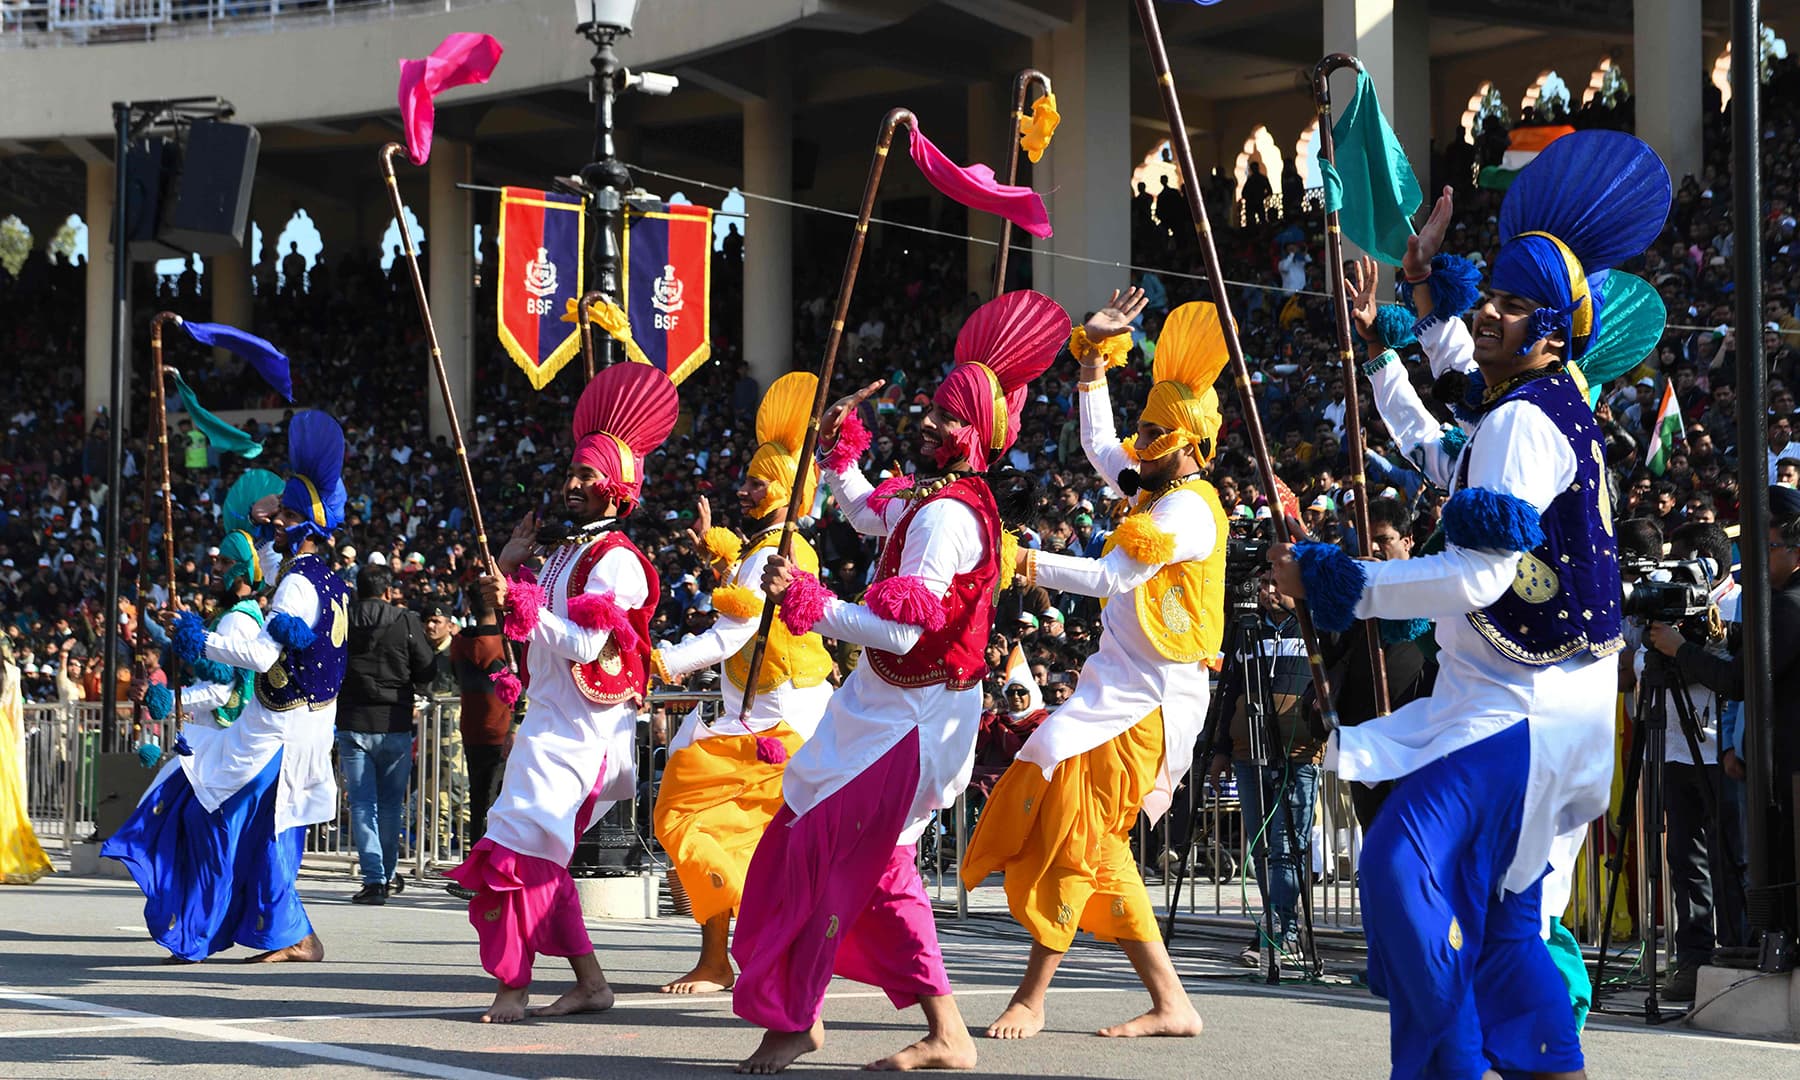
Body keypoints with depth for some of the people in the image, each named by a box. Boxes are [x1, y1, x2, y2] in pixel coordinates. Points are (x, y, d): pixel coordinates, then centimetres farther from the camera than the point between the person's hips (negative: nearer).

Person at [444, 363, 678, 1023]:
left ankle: (513, 985, -13)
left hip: (579, 727, -10)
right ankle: (590, 983, 13)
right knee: (539, 856, 9)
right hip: (550, 718, 10)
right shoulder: (564, 549, 17)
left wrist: (518, 602, -21)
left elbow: (585, 644, -23)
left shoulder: (615, 561, -11)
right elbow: (513, 622, 26)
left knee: (521, 848, -15)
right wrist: (512, 561, 14)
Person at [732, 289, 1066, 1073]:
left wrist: (804, 600, -28)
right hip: (887, 706, 10)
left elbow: (898, 631, -30)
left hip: (911, 718, -10)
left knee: (821, 854, -6)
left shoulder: (946, 515, -23)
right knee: (878, 867, 13)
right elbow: (869, 515, 33)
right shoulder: (929, 494, 8)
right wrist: (840, 449, 23)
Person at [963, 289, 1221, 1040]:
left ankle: (1032, 997, -11)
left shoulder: (1189, 507, -14)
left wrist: (1028, 563, -21)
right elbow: (1099, 449, 33)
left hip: (1151, 701, -10)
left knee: (1072, 819, -16)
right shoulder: (1156, 487, 15)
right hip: (1119, 687, 10)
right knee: (1095, 843, 7)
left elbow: (1111, 578, -23)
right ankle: (1170, 1003, 8)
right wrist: (1093, 358, 28)